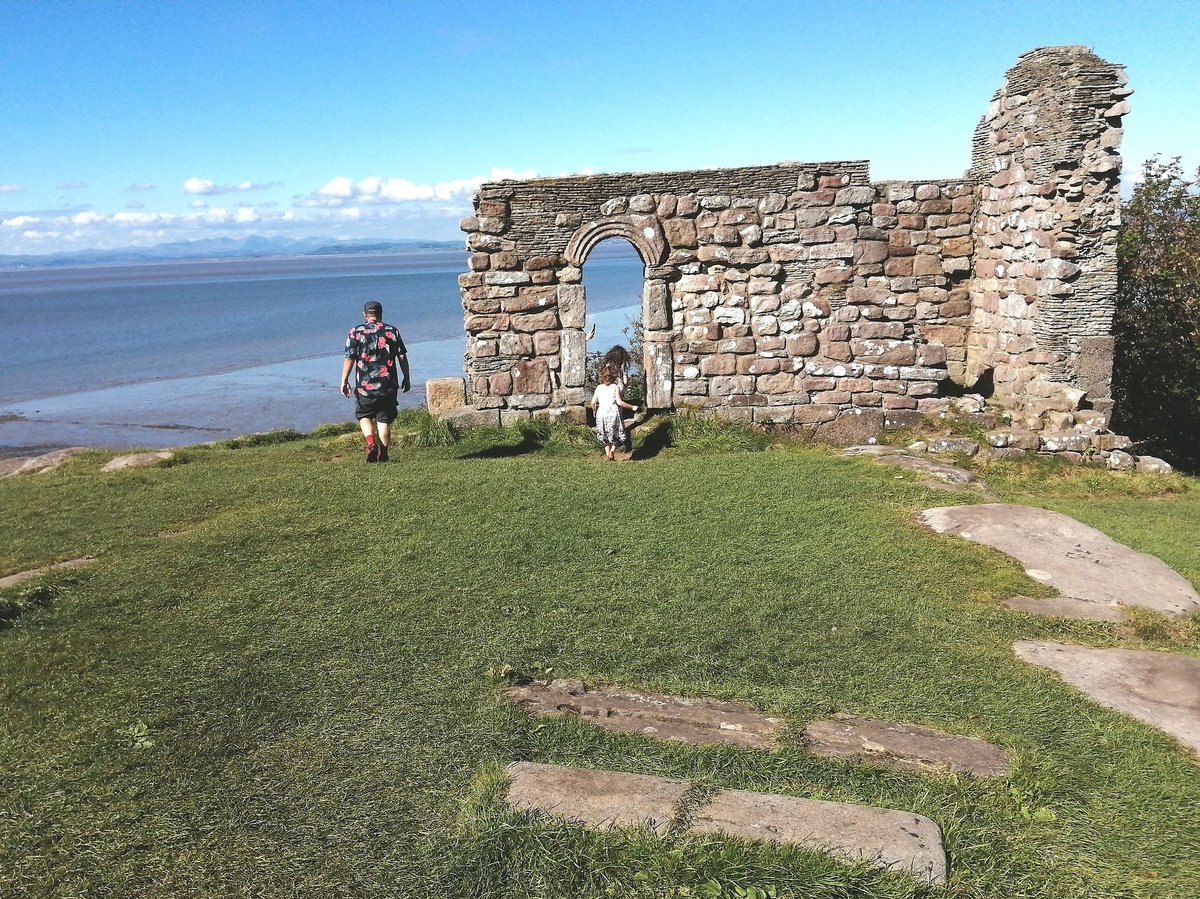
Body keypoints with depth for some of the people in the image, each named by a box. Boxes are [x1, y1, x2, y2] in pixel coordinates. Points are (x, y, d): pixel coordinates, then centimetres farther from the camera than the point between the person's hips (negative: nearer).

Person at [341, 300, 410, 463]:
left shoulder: (356, 332, 0)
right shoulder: (392, 331, 5)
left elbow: (349, 358, -5)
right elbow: (402, 357, 5)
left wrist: (344, 380, 1)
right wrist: (406, 378, 13)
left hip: (365, 386, -1)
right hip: (389, 385, 1)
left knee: (364, 416, 15)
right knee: (384, 420, 8)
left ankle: (371, 443, -7)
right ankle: (383, 454, 7)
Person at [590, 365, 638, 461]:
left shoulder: (599, 387, 6)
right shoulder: (615, 387, -4)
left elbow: (593, 402, 2)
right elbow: (619, 402, -11)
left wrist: (594, 410, 23)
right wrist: (632, 407, -1)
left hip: (601, 413, 3)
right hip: (613, 413, -3)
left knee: (605, 435, 17)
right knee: (617, 435, 10)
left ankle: (607, 454, 11)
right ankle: (612, 450, -10)